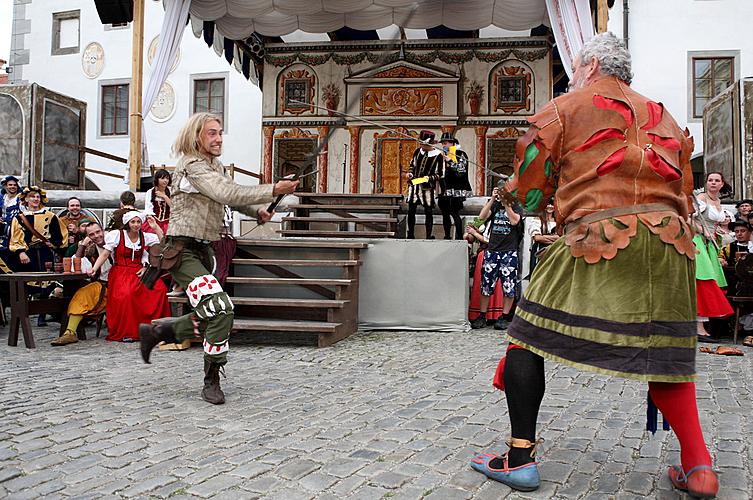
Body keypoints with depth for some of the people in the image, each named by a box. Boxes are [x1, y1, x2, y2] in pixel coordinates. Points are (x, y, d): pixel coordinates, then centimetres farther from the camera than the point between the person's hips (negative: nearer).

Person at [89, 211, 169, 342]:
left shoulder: (145, 237, 10)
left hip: (138, 272, 3)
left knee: (160, 289, -23)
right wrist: (94, 269, -14)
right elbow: (105, 254, -1)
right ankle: (125, 333, -23)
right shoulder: (116, 235, 2)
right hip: (120, 273, -3)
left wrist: (156, 227, -2)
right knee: (126, 294, -34)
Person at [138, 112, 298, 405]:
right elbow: (227, 194, -27)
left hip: (203, 251, 10)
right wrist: (272, 191, -29)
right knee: (221, 309, -21)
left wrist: (257, 210, 3)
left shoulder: (215, 166, 16)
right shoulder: (193, 166, -13)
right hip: (182, 251, -10)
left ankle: (154, 332, 33)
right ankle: (211, 381, -8)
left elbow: (232, 196, 24)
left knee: (208, 320, 12)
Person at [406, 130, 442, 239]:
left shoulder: (437, 156, -9)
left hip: (427, 187, -4)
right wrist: (410, 173, 2)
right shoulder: (417, 151, 4)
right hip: (413, 184, 4)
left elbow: (439, 175, -6)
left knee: (428, 212, 1)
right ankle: (410, 234, 16)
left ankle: (429, 236, 8)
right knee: (411, 211, 6)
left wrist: (429, 178, -21)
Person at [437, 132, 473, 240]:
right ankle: (447, 236, 18)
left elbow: (460, 170, -18)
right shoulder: (443, 155, 17)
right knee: (445, 214, 9)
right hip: (444, 190, 7)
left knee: (455, 213, -12)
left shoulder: (460, 154, -4)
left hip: (456, 190, -7)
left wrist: (449, 160, -21)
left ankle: (459, 237, -8)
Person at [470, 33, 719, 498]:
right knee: (666, 354, 16)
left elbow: (528, 189, 8)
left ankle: (520, 457, 1)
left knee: (529, 335, 4)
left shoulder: (565, 108, 9)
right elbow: (684, 192, 22)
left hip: (599, 241, -5)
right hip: (670, 244, 5)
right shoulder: (664, 117, 24)